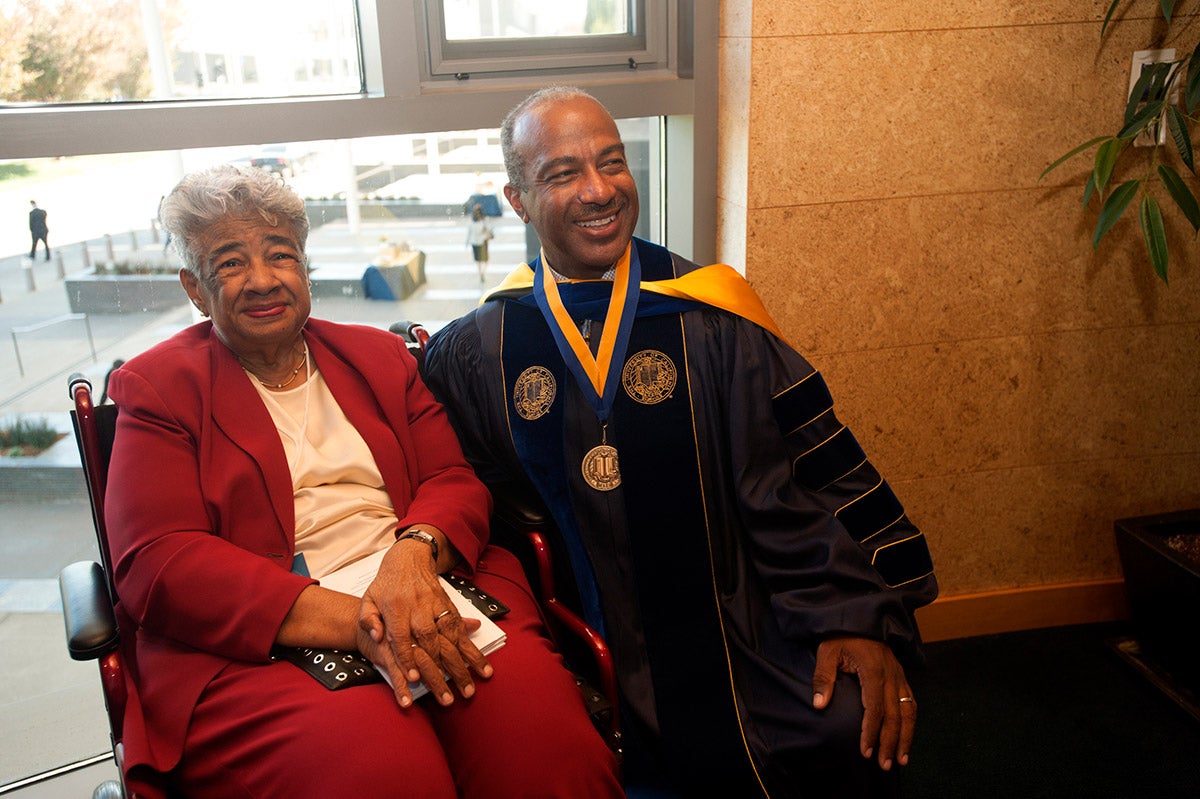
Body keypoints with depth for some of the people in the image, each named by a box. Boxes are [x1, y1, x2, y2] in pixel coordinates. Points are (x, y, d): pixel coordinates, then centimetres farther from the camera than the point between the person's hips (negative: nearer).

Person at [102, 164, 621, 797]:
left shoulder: (379, 356, 20)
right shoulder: (158, 387, 8)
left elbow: (456, 482, 13)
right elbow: (159, 562, -5)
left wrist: (413, 554, -14)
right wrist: (350, 621, -19)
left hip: (426, 596, 4)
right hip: (256, 644, -3)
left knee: (545, 735, -26)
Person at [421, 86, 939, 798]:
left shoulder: (709, 315, -1)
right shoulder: (477, 351, 3)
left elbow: (807, 473, -5)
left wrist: (854, 615, -14)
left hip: (726, 630, -1)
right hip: (566, 654, 1)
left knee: (856, 735, -22)